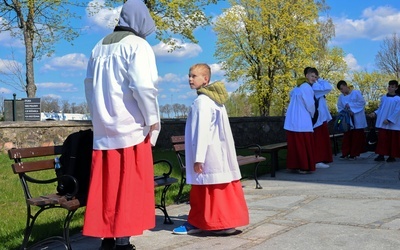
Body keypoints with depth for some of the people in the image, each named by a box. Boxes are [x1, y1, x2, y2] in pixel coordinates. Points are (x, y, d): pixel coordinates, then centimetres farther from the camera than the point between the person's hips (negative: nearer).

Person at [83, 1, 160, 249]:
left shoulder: (99, 47, 15)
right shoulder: (137, 45, -6)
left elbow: (90, 85, 17)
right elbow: (143, 86, -17)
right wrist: (153, 119, -7)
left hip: (104, 130, 6)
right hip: (131, 129, -6)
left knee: (107, 188, 9)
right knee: (130, 188, -1)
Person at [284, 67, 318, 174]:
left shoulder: (298, 87, 18)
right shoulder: (307, 88, -10)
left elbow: (291, 94, 38)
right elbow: (310, 105, -8)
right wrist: (312, 115, 10)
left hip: (293, 121, 9)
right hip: (302, 122, -9)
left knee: (294, 144, 10)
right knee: (305, 144, -3)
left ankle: (293, 166, 13)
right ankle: (304, 167, -1)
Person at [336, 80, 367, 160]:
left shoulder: (356, 93, -6)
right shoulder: (341, 97, 5)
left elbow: (362, 102, -12)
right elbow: (340, 108, 8)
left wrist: (350, 105, -16)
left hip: (357, 120, -3)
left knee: (356, 137, 2)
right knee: (347, 137, 1)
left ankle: (354, 154, 7)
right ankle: (345, 153, 4)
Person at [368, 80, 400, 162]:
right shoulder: (383, 98, 10)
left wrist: (389, 120, -18)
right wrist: (375, 113, -3)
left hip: (393, 124, -4)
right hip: (382, 124, 4)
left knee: (392, 140, 3)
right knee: (382, 139, 1)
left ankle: (392, 156, 12)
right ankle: (381, 155, 4)